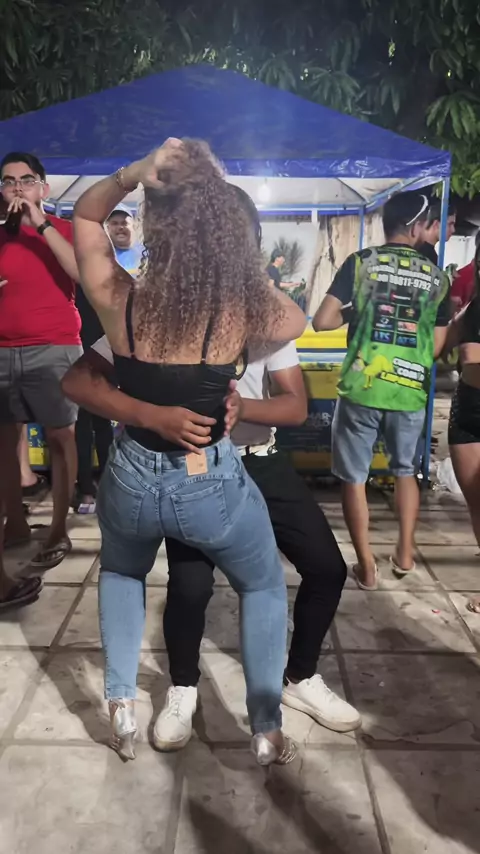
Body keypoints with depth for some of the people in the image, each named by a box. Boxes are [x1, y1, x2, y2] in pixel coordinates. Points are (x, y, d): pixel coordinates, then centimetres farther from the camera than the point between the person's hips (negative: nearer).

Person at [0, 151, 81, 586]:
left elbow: (86, 274, -13)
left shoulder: (64, 229, 6)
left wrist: (41, 225, -12)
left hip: (52, 349, -4)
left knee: (59, 435, -3)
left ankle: (59, 530, 3)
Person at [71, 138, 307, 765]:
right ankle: (267, 732, 30)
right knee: (265, 586, 27)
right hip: (213, 484, -1)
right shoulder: (243, 309, -18)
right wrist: (247, 272, 12)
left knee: (121, 574, 35)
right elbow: (297, 320, 7)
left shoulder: (118, 300, -14)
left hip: (132, 478, 2)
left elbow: (85, 213, 5)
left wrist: (133, 173, -11)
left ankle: (121, 709, 34)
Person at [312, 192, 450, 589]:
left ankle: (366, 566, 17)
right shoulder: (437, 277, 5)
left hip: (361, 388, -2)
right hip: (410, 392, 2)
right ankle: (405, 552, 30)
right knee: (405, 470, 25)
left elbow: (322, 321, -8)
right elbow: (437, 345, 8)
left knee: (354, 477, 11)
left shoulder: (360, 263, -2)